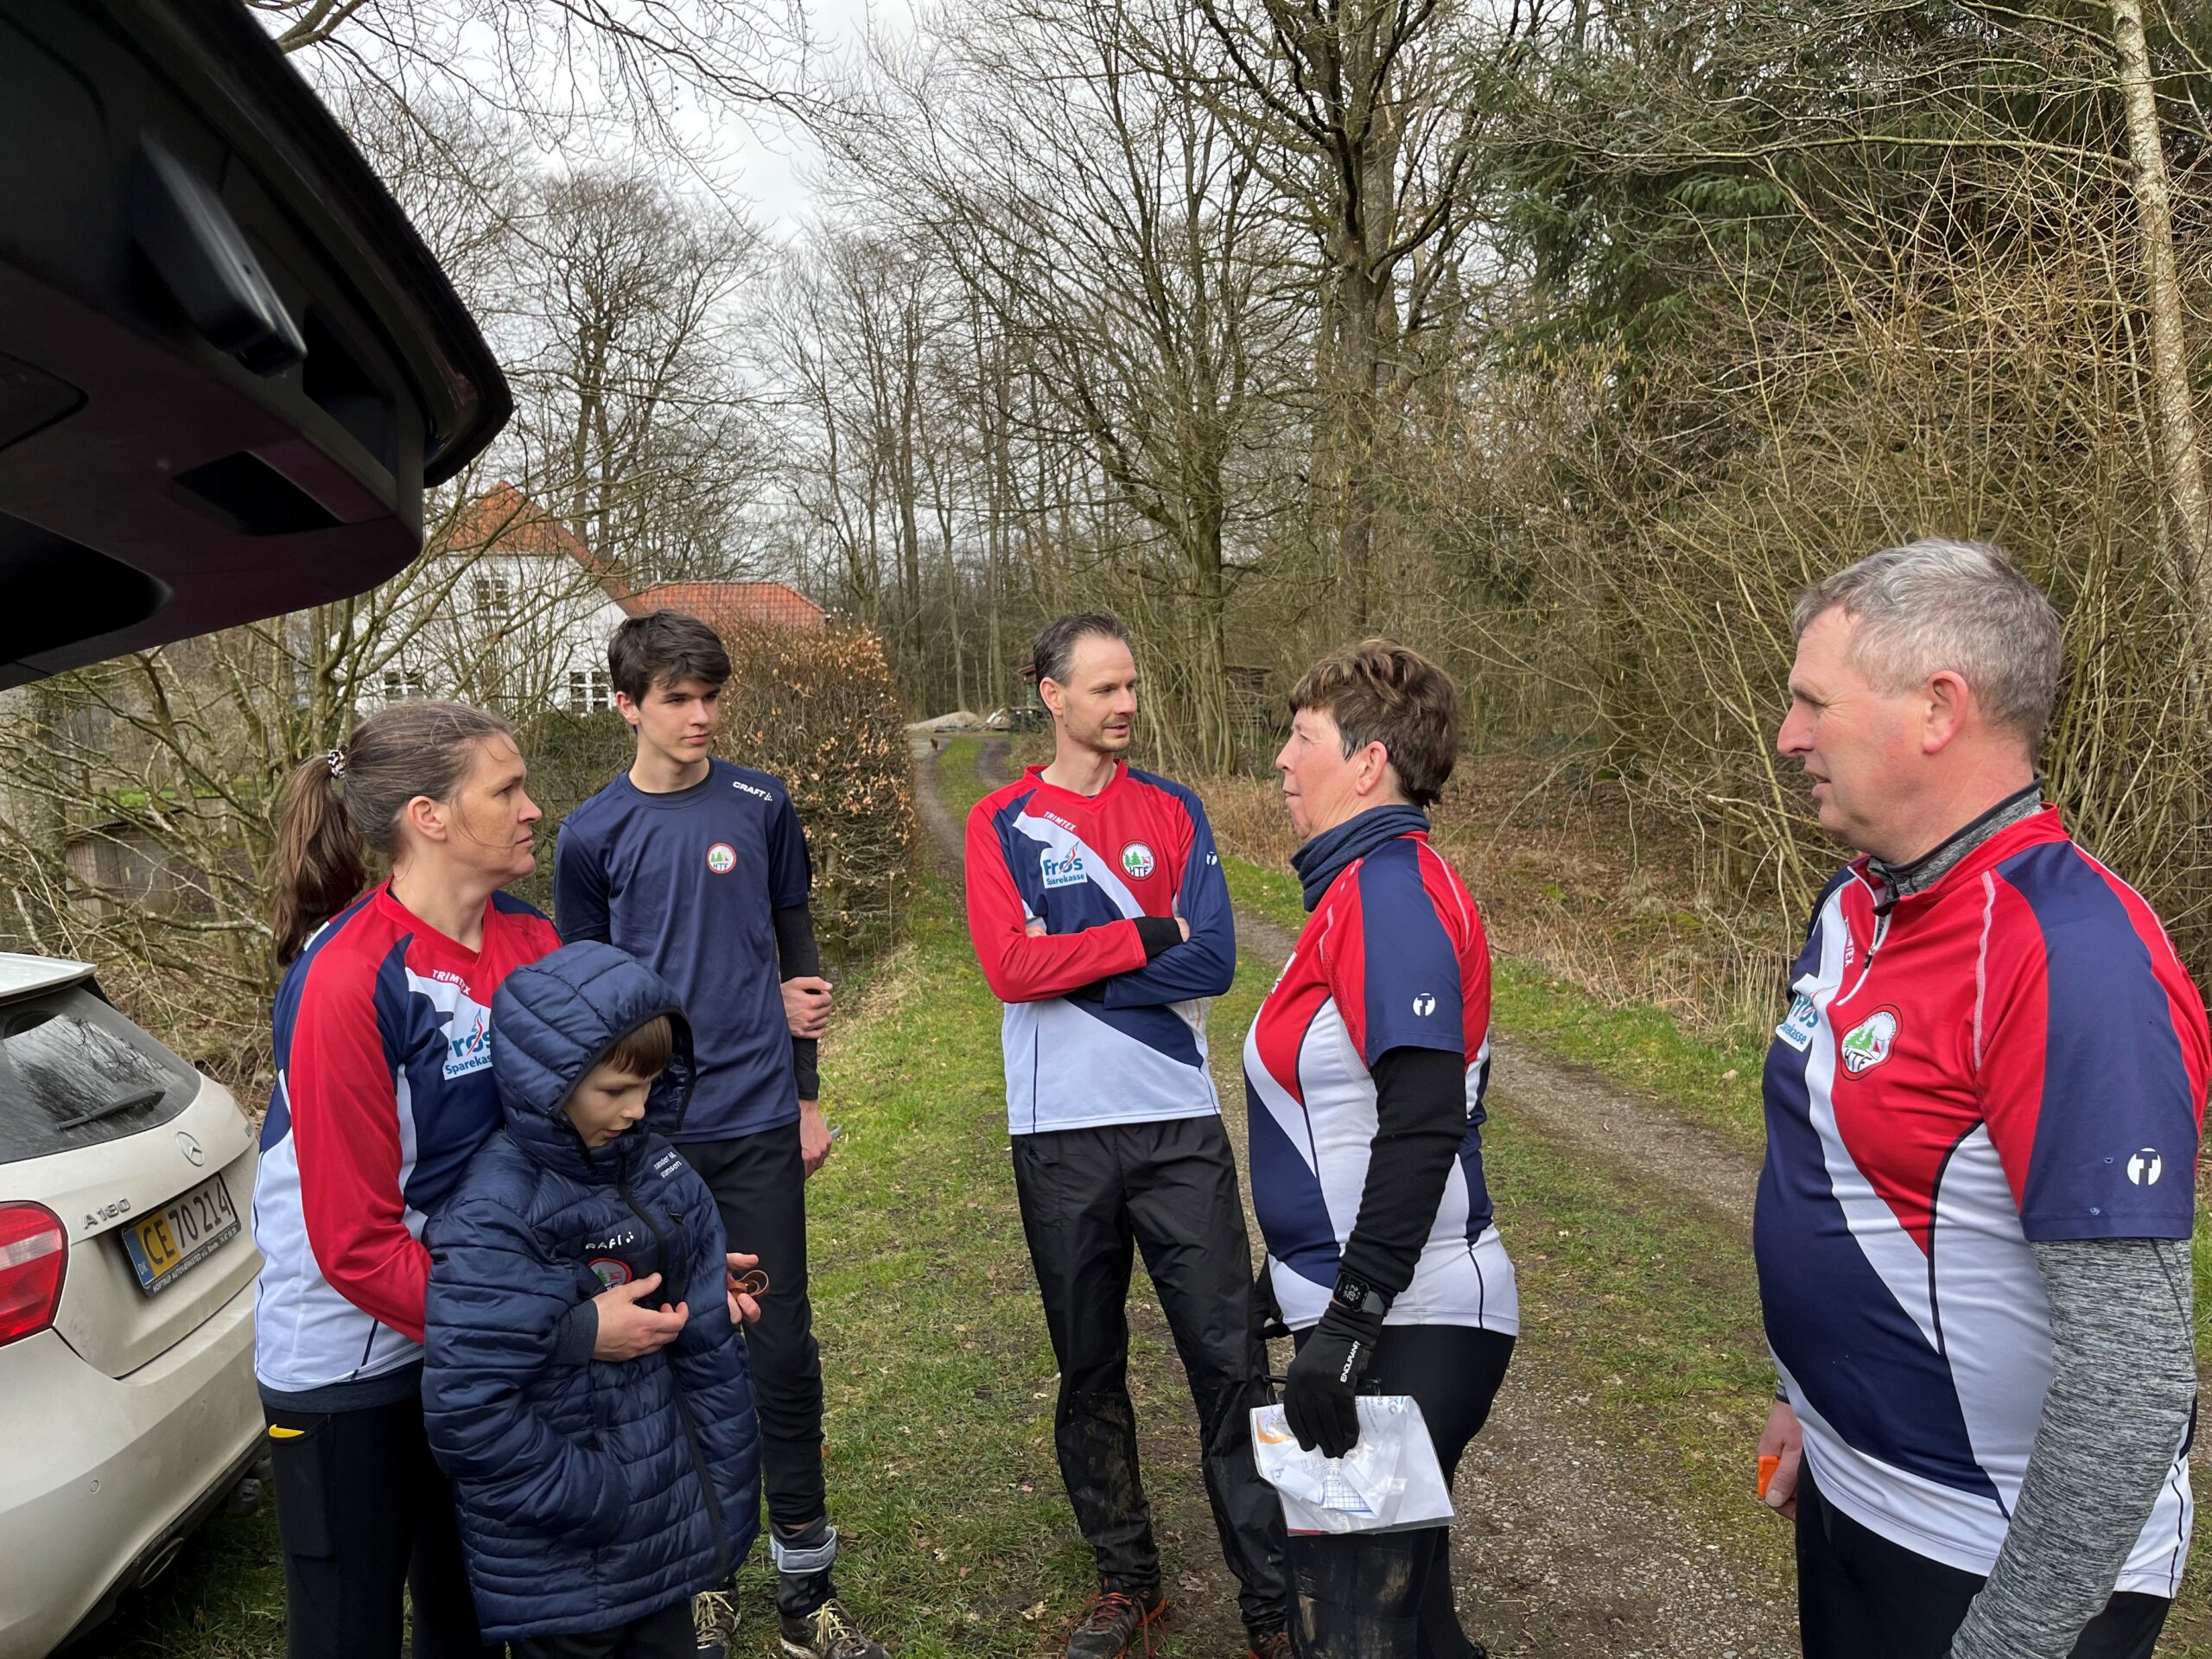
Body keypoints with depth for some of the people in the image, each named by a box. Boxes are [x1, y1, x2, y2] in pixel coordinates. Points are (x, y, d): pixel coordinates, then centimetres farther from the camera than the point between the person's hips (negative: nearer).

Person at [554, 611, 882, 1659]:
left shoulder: (760, 805, 3)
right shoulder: (592, 836, 1)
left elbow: (797, 957, 9)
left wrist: (806, 1095, 7)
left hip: (758, 1122, 0)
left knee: (782, 1349, 4)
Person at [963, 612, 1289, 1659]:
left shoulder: (1173, 812, 4)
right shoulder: (1001, 824, 0)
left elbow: (1214, 961, -8)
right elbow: (1010, 968, -15)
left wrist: (1077, 970, -12)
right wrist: (1148, 938, -12)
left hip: (1180, 1123, 1)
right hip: (1059, 1138, 0)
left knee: (1230, 1360, 2)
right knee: (1089, 1370, 13)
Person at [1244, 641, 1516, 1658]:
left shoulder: (1390, 889, -18)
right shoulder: (1367, 885, 12)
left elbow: (1423, 1121, -26)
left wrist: (1347, 1321, -25)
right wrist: (1297, 1272, 24)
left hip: (1401, 1328, -10)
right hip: (1376, 1317, 10)